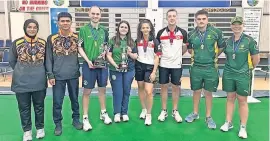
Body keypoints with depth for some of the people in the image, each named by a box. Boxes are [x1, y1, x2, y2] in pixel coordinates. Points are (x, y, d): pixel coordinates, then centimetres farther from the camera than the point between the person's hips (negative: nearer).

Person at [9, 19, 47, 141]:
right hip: (22, 82, -1)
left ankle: (40, 128, 31)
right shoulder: (17, 43, -4)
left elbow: (47, 60, 10)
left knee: (39, 106, 13)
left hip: (39, 81, 1)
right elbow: (12, 61, 6)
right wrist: (21, 72, 7)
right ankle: (27, 130, 27)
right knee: (24, 107, 10)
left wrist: (39, 72, 8)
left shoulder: (43, 43, 1)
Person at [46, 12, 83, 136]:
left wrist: (80, 71, 4)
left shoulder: (77, 37, 2)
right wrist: (50, 75, -5)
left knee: (74, 99, 14)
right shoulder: (51, 38, -1)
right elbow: (48, 58, -1)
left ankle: (76, 119, 31)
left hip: (74, 75, 1)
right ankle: (58, 123, 22)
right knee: (57, 101, 6)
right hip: (58, 76, -1)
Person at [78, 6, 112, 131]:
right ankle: (85, 118, 14)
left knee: (102, 89, 14)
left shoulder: (104, 30, 6)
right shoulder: (83, 29, -4)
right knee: (87, 91, 3)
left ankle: (103, 113, 30)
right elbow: (80, 48, -4)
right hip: (89, 64, -4)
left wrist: (104, 52, -5)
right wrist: (88, 60, -15)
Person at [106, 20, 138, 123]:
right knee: (117, 92, 4)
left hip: (129, 70, 3)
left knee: (126, 91, 10)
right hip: (115, 70, -2)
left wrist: (130, 53, -14)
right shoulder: (113, 40, -2)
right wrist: (115, 65, -17)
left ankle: (124, 112, 24)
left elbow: (136, 56, 6)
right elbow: (109, 55, -6)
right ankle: (117, 113, 19)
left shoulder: (131, 41, 6)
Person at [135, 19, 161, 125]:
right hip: (139, 66, 4)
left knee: (149, 92, -11)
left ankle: (149, 114, 7)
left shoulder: (155, 41, -6)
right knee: (141, 88, 14)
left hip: (150, 67, -3)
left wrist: (154, 72, -11)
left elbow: (157, 58, -6)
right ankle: (144, 109, 34)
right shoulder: (137, 41, 3)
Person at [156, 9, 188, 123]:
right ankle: (164, 111, 19)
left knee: (176, 87, 7)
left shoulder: (182, 32, -1)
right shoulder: (161, 32, -1)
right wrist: (160, 56, 2)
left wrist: (177, 55, 9)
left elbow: (185, 48, 10)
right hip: (163, 64, 0)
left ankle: (175, 111, 21)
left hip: (177, 65, 0)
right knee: (163, 87, 7)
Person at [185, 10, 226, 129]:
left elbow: (221, 47, 6)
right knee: (196, 91, 14)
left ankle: (208, 117, 23)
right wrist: (197, 56, 7)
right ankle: (195, 113, 31)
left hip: (210, 68, -2)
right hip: (196, 67, 2)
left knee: (208, 93, 8)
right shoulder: (191, 34, -1)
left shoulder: (216, 32, -8)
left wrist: (213, 56, 9)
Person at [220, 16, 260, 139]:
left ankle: (243, 127, 14)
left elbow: (256, 59, -2)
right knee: (230, 98, 11)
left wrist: (249, 69, 9)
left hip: (243, 75, -3)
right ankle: (228, 123, 22)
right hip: (228, 74, 4)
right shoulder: (227, 41, 3)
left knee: (242, 100, 4)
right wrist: (232, 65, 13)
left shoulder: (249, 40, -9)